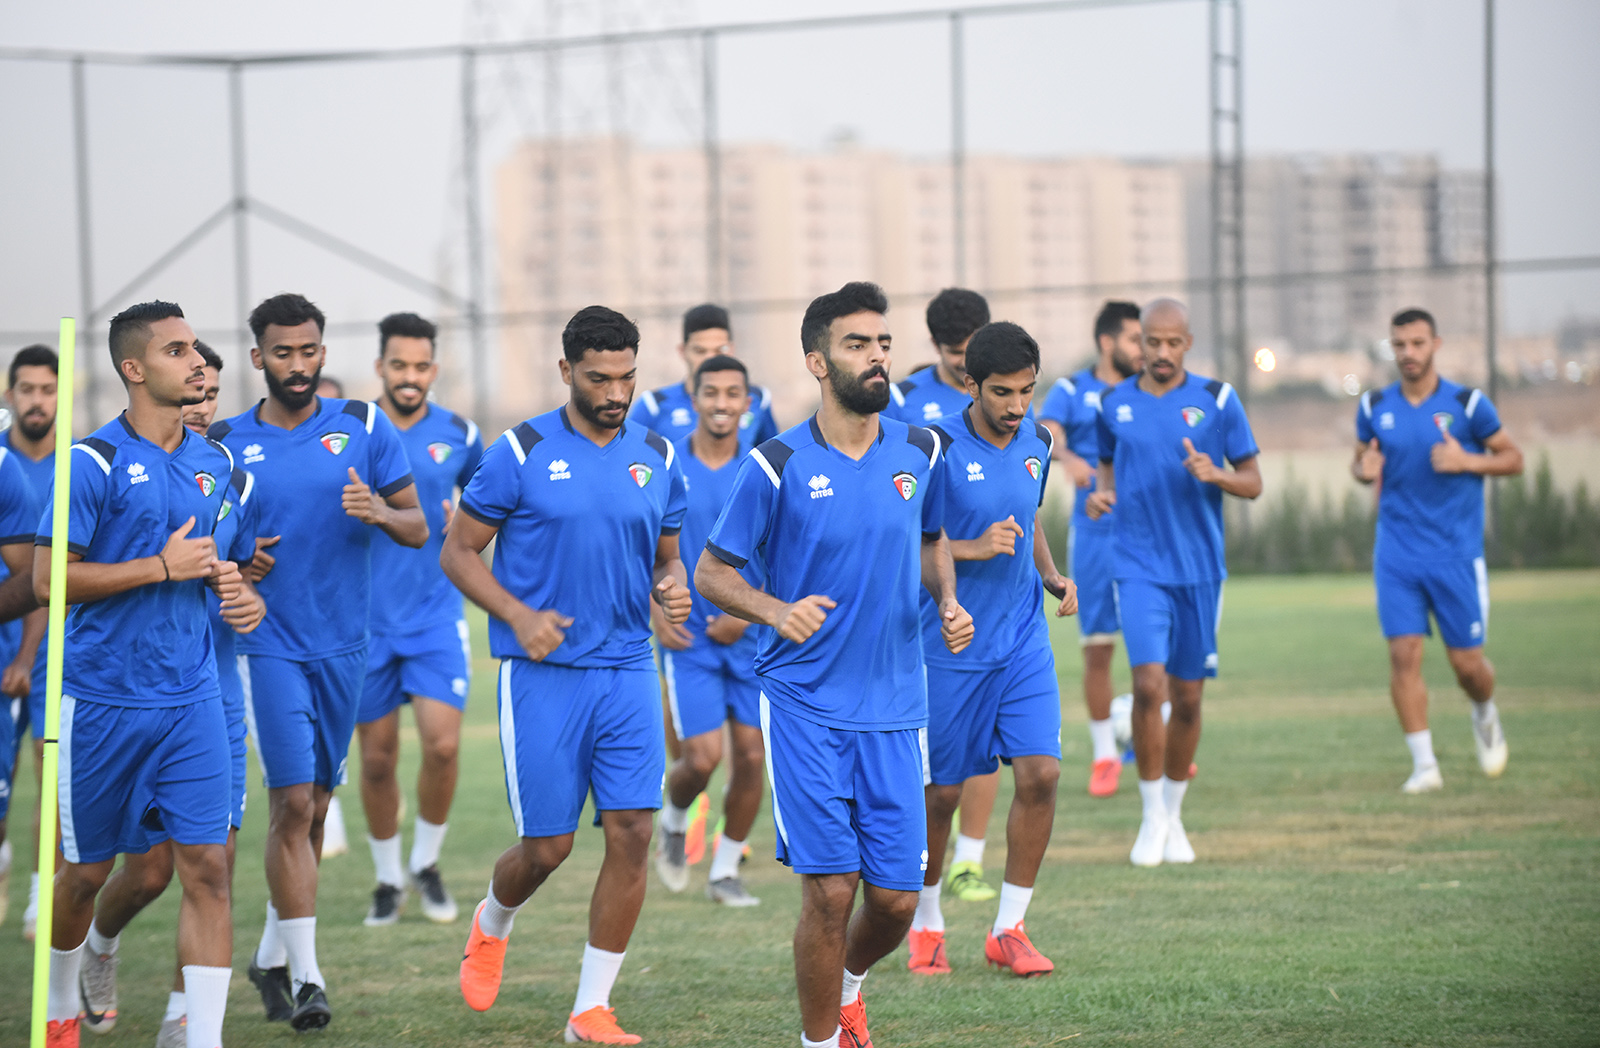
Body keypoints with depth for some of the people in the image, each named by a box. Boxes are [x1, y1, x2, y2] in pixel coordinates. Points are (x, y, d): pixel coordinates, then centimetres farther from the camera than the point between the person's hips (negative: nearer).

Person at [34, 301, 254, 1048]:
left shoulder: (214, 463, 9)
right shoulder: (93, 463, -10)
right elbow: (48, 579, -14)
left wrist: (227, 577, 2)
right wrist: (163, 567, -17)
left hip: (191, 699, 4)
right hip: (101, 699, -4)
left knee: (206, 867, -8)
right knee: (87, 870, 10)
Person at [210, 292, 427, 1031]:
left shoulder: (363, 427, 3)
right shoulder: (226, 445, 0)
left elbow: (418, 530, 3)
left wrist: (381, 513, -19)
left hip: (343, 644, 3)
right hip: (268, 644, -3)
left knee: (313, 806, 12)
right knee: (292, 804, -12)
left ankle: (273, 955, 28)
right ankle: (305, 977, -11)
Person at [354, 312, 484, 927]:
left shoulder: (459, 434, 1)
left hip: (436, 616, 0)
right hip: (365, 618, 0)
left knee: (442, 743, -13)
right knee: (376, 758, 4)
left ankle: (426, 865, 10)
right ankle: (388, 879, 23)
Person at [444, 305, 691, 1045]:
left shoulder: (657, 458, 7)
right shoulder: (521, 454, -6)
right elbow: (458, 552, -1)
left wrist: (672, 590, -5)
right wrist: (519, 617, -15)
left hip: (627, 672, 3)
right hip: (543, 676, -3)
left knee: (632, 833, -7)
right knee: (547, 845, -2)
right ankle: (492, 925, 34)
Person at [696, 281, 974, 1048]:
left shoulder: (918, 453, 4)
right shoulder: (777, 465, -8)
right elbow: (709, 573, -1)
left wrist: (948, 603, 3)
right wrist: (778, 612, -19)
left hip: (895, 708, 4)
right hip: (805, 704, -4)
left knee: (895, 898, 2)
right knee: (830, 890, -9)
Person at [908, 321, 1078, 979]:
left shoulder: (1037, 442, 6)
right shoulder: (939, 448, -13)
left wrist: (1052, 576, 7)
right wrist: (972, 548, -23)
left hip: (1023, 641, 5)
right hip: (950, 646, -5)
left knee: (1041, 773, -7)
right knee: (940, 790, 4)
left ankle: (1009, 929, 5)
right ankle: (926, 924, 25)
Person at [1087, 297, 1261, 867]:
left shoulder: (1216, 399, -1)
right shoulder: (1114, 403, 5)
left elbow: (1253, 481, 2)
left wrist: (1215, 475, -19)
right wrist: (1102, 494, -2)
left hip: (1199, 567, 0)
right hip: (1139, 566, 0)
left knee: (1187, 697, 7)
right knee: (1149, 684, -17)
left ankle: (1173, 814, 25)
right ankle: (1151, 816, -4)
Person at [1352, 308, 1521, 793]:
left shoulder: (1468, 404, -4)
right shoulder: (1375, 407, 4)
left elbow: (1512, 458, 3)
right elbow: (1362, 459, 17)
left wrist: (1467, 462, -15)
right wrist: (1364, 469, -7)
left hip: (1456, 553, -2)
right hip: (1397, 556, 2)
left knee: (1466, 662, 2)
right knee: (1404, 654, -10)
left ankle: (1485, 716, 36)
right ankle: (1424, 763, -3)